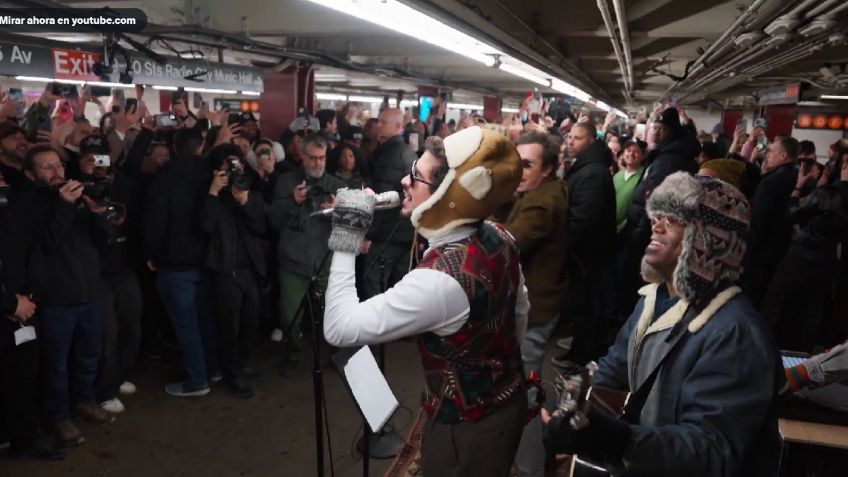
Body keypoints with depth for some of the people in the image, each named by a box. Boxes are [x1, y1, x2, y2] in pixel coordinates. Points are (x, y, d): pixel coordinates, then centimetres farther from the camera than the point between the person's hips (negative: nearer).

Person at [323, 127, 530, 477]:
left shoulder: (439, 280, -37)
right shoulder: (500, 238, -10)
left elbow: (339, 328, -32)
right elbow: (520, 309, 7)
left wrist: (345, 241, -27)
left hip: (467, 427, -7)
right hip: (509, 400, 8)